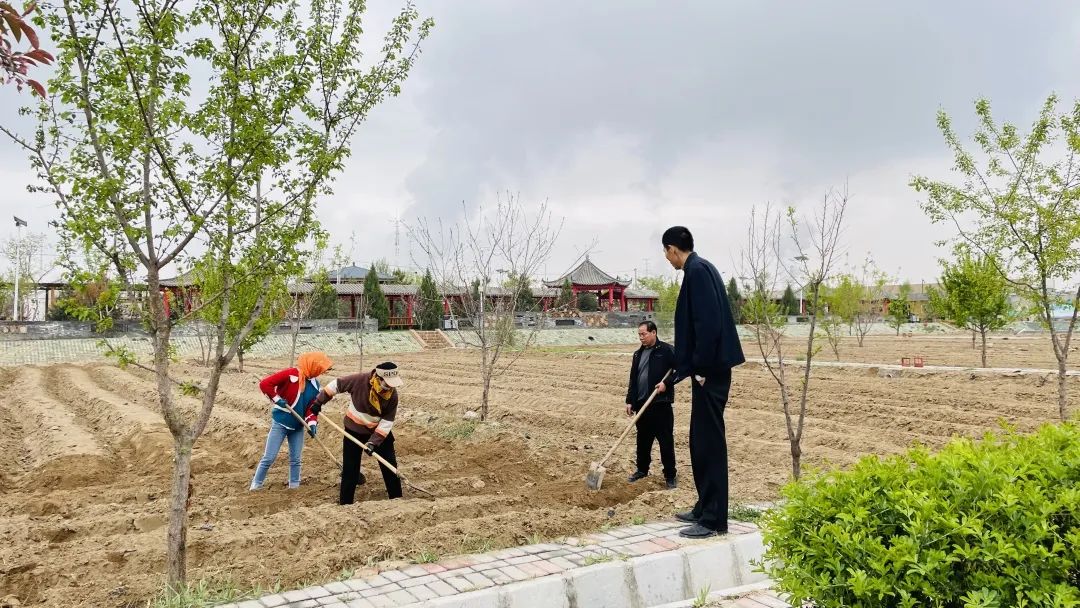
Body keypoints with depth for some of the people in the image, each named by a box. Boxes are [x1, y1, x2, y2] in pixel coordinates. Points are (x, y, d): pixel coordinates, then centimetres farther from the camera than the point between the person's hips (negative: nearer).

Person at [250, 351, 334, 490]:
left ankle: (294, 486, 21)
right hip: (281, 423, -6)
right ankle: (256, 485, 14)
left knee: (295, 459, 10)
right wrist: (277, 399, -20)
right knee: (269, 457, -1)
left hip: (298, 426, 6)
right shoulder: (291, 374, -20)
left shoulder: (315, 384, 1)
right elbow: (264, 384, -23)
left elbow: (313, 406, 2)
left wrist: (312, 422, -14)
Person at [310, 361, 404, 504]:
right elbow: (336, 385, -12)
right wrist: (319, 402, -5)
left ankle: (396, 499, 16)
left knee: (390, 465, 2)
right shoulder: (360, 380, -28)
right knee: (350, 468, 3)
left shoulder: (392, 395, -22)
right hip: (354, 429, -1)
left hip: (380, 431, 1)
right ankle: (345, 502, 16)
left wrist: (374, 441, -26)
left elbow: (387, 421, -18)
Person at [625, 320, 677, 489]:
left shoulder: (667, 350, -6)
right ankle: (642, 470, 29)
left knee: (666, 441, -2)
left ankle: (670, 476, 6)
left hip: (661, 404, -6)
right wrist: (630, 401, 11)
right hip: (641, 404, 6)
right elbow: (633, 380, 16)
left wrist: (666, 383, -17)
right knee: (643, 440, 15)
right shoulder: (638, 354, 13)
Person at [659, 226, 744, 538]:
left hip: (710, 370, -10)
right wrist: (673, 377, 24)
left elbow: (708, 324, -22)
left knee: (710, 441, -4)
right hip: (707, 369, 10)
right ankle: (704, 508, 26)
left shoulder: (698, 270, -13)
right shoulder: (699, 270, 17)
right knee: (700, 441, 15)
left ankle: (713, 519, 4)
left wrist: (701, 369, -19)